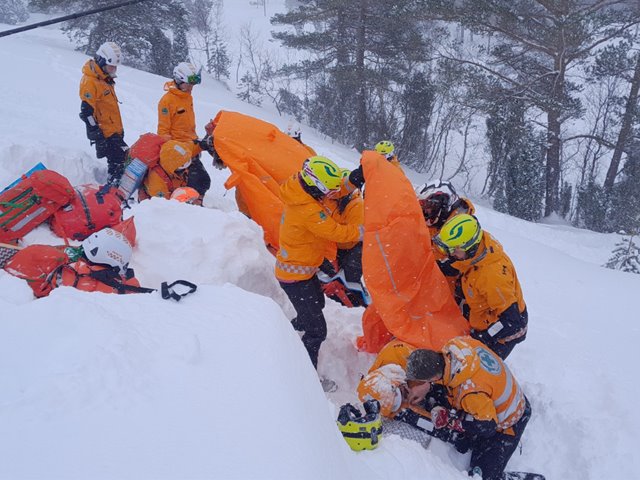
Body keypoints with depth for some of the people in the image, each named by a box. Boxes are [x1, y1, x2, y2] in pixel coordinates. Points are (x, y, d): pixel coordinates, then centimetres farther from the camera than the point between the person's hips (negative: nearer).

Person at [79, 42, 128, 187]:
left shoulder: (106, 79, 13)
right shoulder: (90, 82, -16)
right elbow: (87, 112, -20)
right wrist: (96, 135, -22)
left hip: (115, 131, 10)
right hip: (105, 134, -10)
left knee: (124, 158, 13)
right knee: (117, 163, -12)